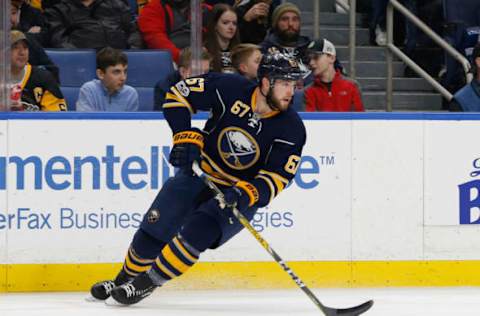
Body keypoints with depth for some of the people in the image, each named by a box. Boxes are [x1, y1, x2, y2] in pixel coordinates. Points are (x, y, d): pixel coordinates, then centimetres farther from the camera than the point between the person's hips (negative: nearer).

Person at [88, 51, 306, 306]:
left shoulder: (292, 129, -18)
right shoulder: (231, 89, -18)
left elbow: (277, 178, -19)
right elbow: (179, 94, -8)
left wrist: (245, 194, -36)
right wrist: (186, 138, -20)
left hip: (242, 194, -2)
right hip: (199, 173, 2)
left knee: (197, 232, -25)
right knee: (154, 231, -2)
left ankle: (145, 284, -9)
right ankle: (124, 280, 24)